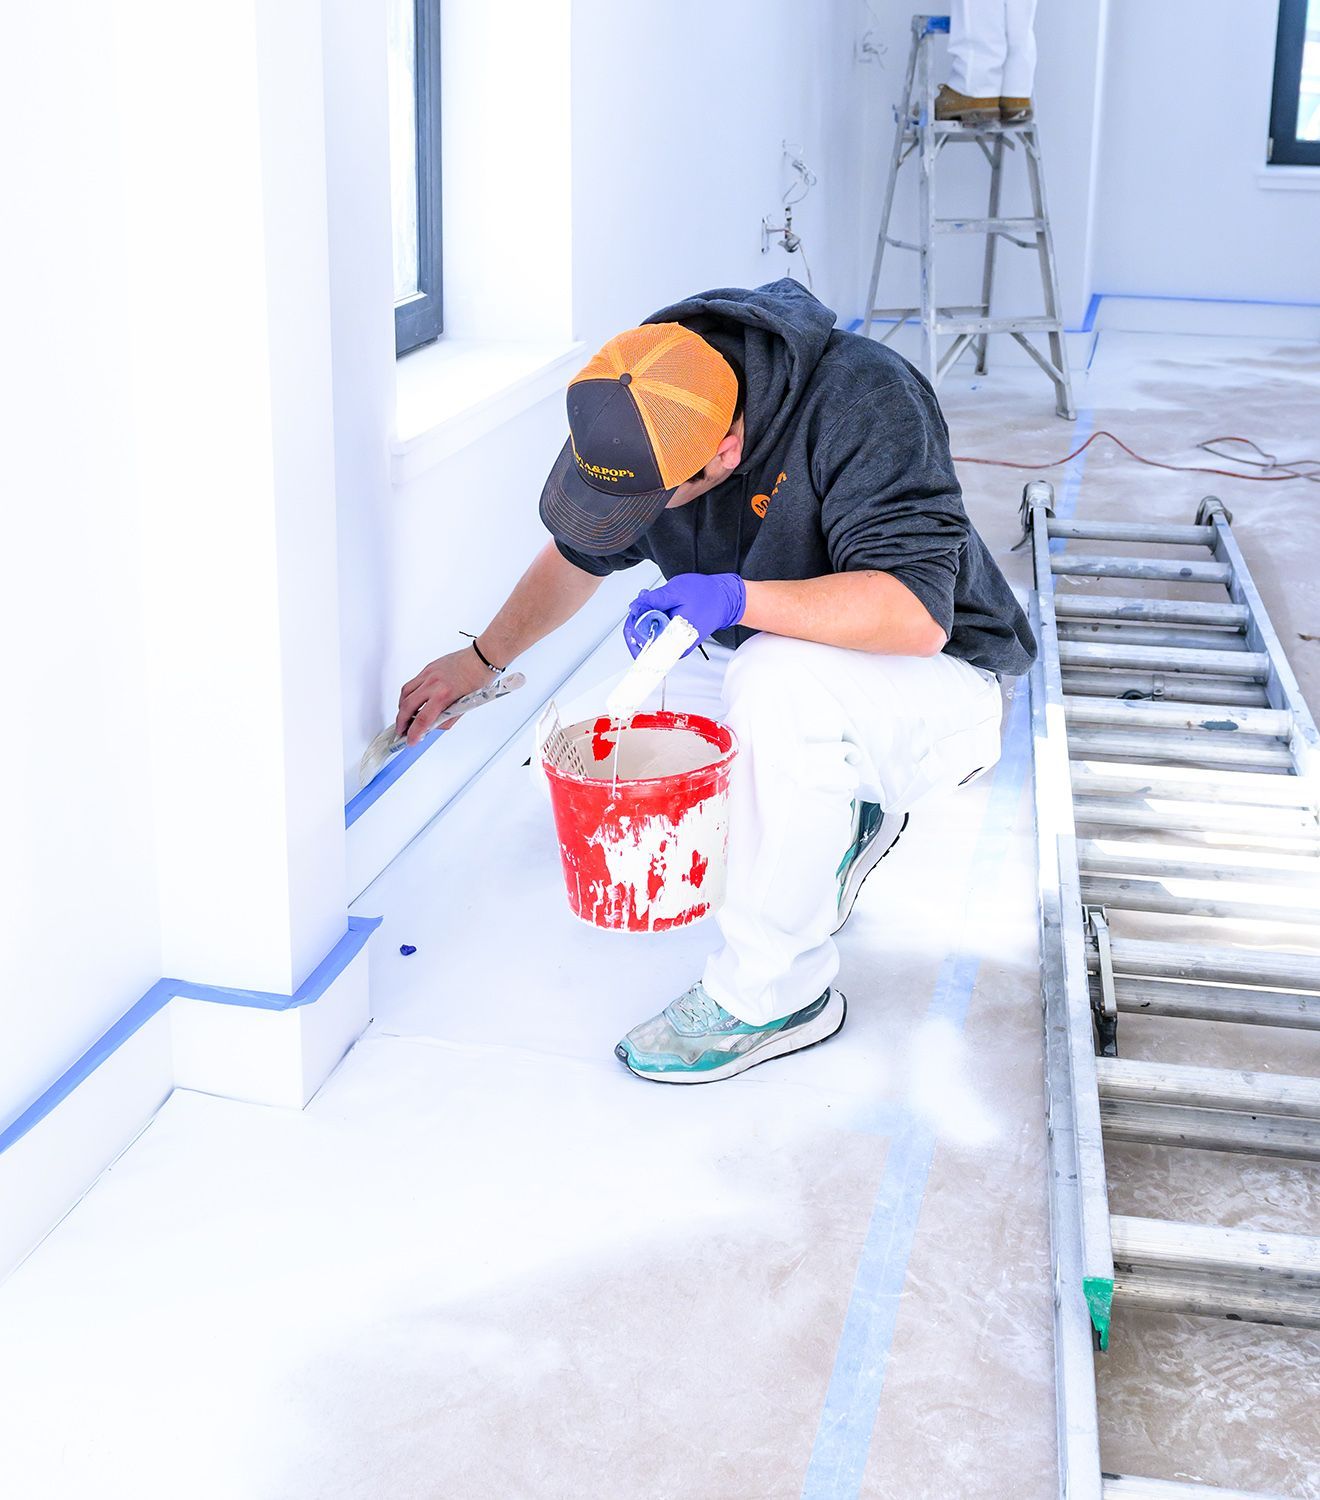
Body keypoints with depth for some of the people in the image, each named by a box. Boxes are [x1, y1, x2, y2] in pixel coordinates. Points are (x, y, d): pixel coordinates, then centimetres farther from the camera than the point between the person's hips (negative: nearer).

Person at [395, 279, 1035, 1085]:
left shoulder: (866, 399, -31)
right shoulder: (645, 420, -10)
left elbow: (917, 612, -39)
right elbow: (578, 555, 11)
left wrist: (738, 597, -47)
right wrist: (479, 659, 18)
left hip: (941, 686, -7)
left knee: (781, 675, -38)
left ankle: (777, 993, -22)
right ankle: (846, 816, 21)